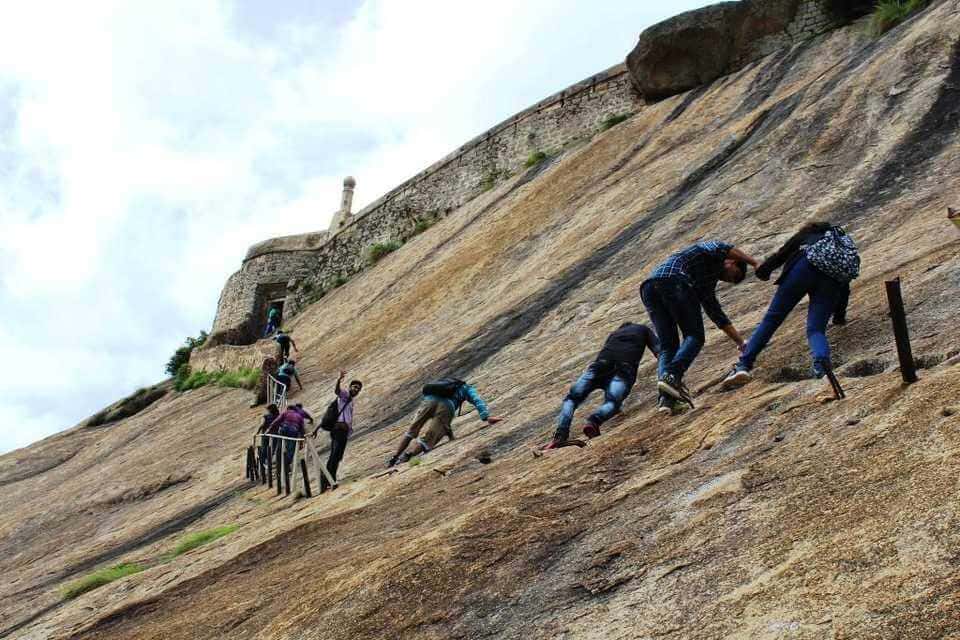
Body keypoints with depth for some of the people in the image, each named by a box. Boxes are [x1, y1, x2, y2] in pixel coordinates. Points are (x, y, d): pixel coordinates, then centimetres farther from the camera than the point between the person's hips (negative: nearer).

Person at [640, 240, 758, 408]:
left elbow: (719, 316, 43)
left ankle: (665, 399, -12)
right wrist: (755, 263, 1)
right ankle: (672, 376, -23)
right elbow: (721, 248, -3)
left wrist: (741, 342, 46)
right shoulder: (714, 256, 23)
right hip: (673, 280, -8)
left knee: (668, 345, 6)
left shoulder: (707, 284, 41)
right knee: (694, 337, 0)